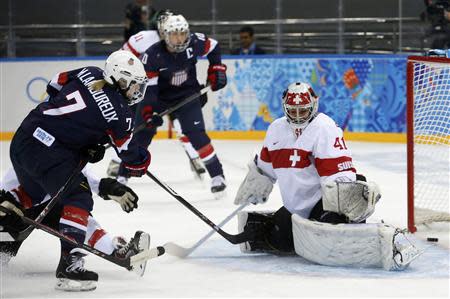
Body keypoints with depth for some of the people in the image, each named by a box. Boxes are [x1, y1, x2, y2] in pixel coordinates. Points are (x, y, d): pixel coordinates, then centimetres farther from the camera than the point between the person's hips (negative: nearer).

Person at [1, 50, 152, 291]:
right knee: (78, 197, -8)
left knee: (30, 192, 29)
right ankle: (69, 266, -19)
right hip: (48, 151, -9)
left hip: (24, 136, 9)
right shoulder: (118, 113, -12)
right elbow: (130, 154, -2)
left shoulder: (90, 74, 5)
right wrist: (141, 162, 22)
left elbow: (55, 85, 19)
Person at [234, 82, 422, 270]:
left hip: (325, 200, -9)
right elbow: (264, 167, 26)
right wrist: (247, 195, 35)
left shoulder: (324, 128, -15)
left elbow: (339, 170, -23)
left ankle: (387, 240, -41)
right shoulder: (276, 129, 9)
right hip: (296, 208, 9)